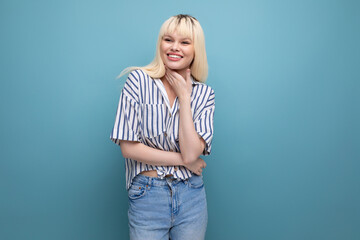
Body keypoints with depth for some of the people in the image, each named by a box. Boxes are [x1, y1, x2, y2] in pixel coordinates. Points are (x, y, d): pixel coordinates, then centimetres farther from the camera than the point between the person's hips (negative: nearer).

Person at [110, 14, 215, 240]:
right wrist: (184, 161, -9)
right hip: (147, 194, -2)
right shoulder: (139, 80, -8)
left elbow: (191, 153, -14)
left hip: (191, 196, 3)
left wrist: (184, 97, -13)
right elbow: (128, 147, -13)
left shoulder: (204, 94, -1)